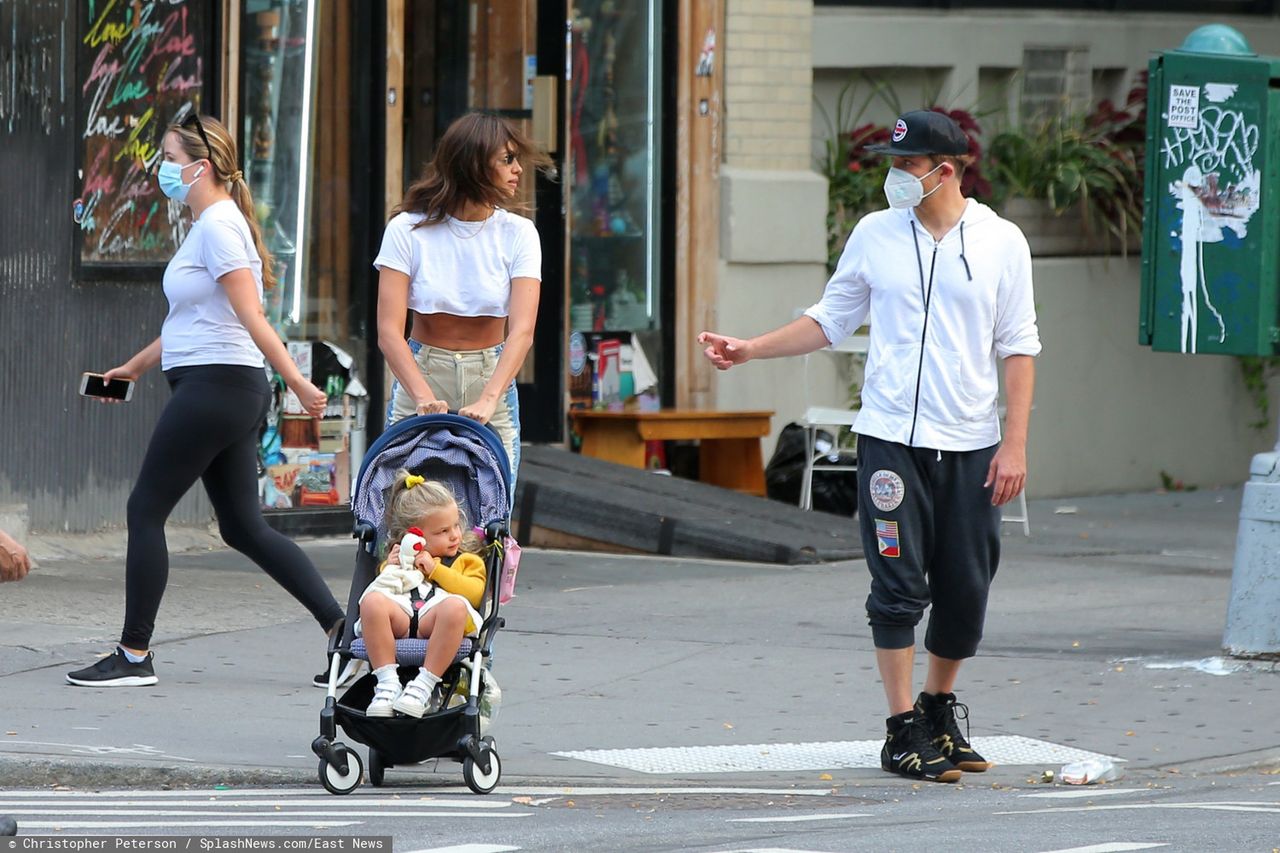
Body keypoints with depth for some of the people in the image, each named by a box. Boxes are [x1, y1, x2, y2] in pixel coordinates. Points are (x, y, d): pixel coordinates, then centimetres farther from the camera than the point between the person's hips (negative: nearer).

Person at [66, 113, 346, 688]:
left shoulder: (218, 226, -13)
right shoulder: (209, 224, 17)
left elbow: (251, 317, -20)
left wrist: (298, 384, -23)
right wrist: (135, 366, 32)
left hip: (215, 385, -10)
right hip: (230, 392, 10)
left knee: (145, 511, -2)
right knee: (245, 528, 9)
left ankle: (134, 655, 2)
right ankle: (341, 628, 4)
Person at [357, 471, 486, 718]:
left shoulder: (468, 561, 31)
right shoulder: (399, 558, 37)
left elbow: (473, 593, 9)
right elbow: (377, 592, 27)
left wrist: (435, 570, 8)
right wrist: (391, 568, 13)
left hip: (434, 623, -2)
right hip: (399, 619, 2)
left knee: (455, 606, -38)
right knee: (372, 601, -33)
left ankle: (425, 686, -40)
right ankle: (387, 682, -36)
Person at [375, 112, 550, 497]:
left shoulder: (517, 233, -3)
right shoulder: (408, 230, -8)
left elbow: (522, 330, -14)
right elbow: (389, 331, -15)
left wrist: (488, 400, -30)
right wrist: (425, 397, -31)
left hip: (492, 377, 2)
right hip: (421, 375, -1)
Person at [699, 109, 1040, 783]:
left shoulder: (1000, 242, 2)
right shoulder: (875, 235, 4)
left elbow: (1018, 348, 3)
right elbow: (829, 321, 14)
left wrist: (1015, 445, -3)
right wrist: (749, 349, 4)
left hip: (972, 445, 0)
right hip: (891, 439, 0)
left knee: (966, 590, 3)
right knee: (898, 586, -5)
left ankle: (940, 706, 24)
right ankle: (903, 730, 0)